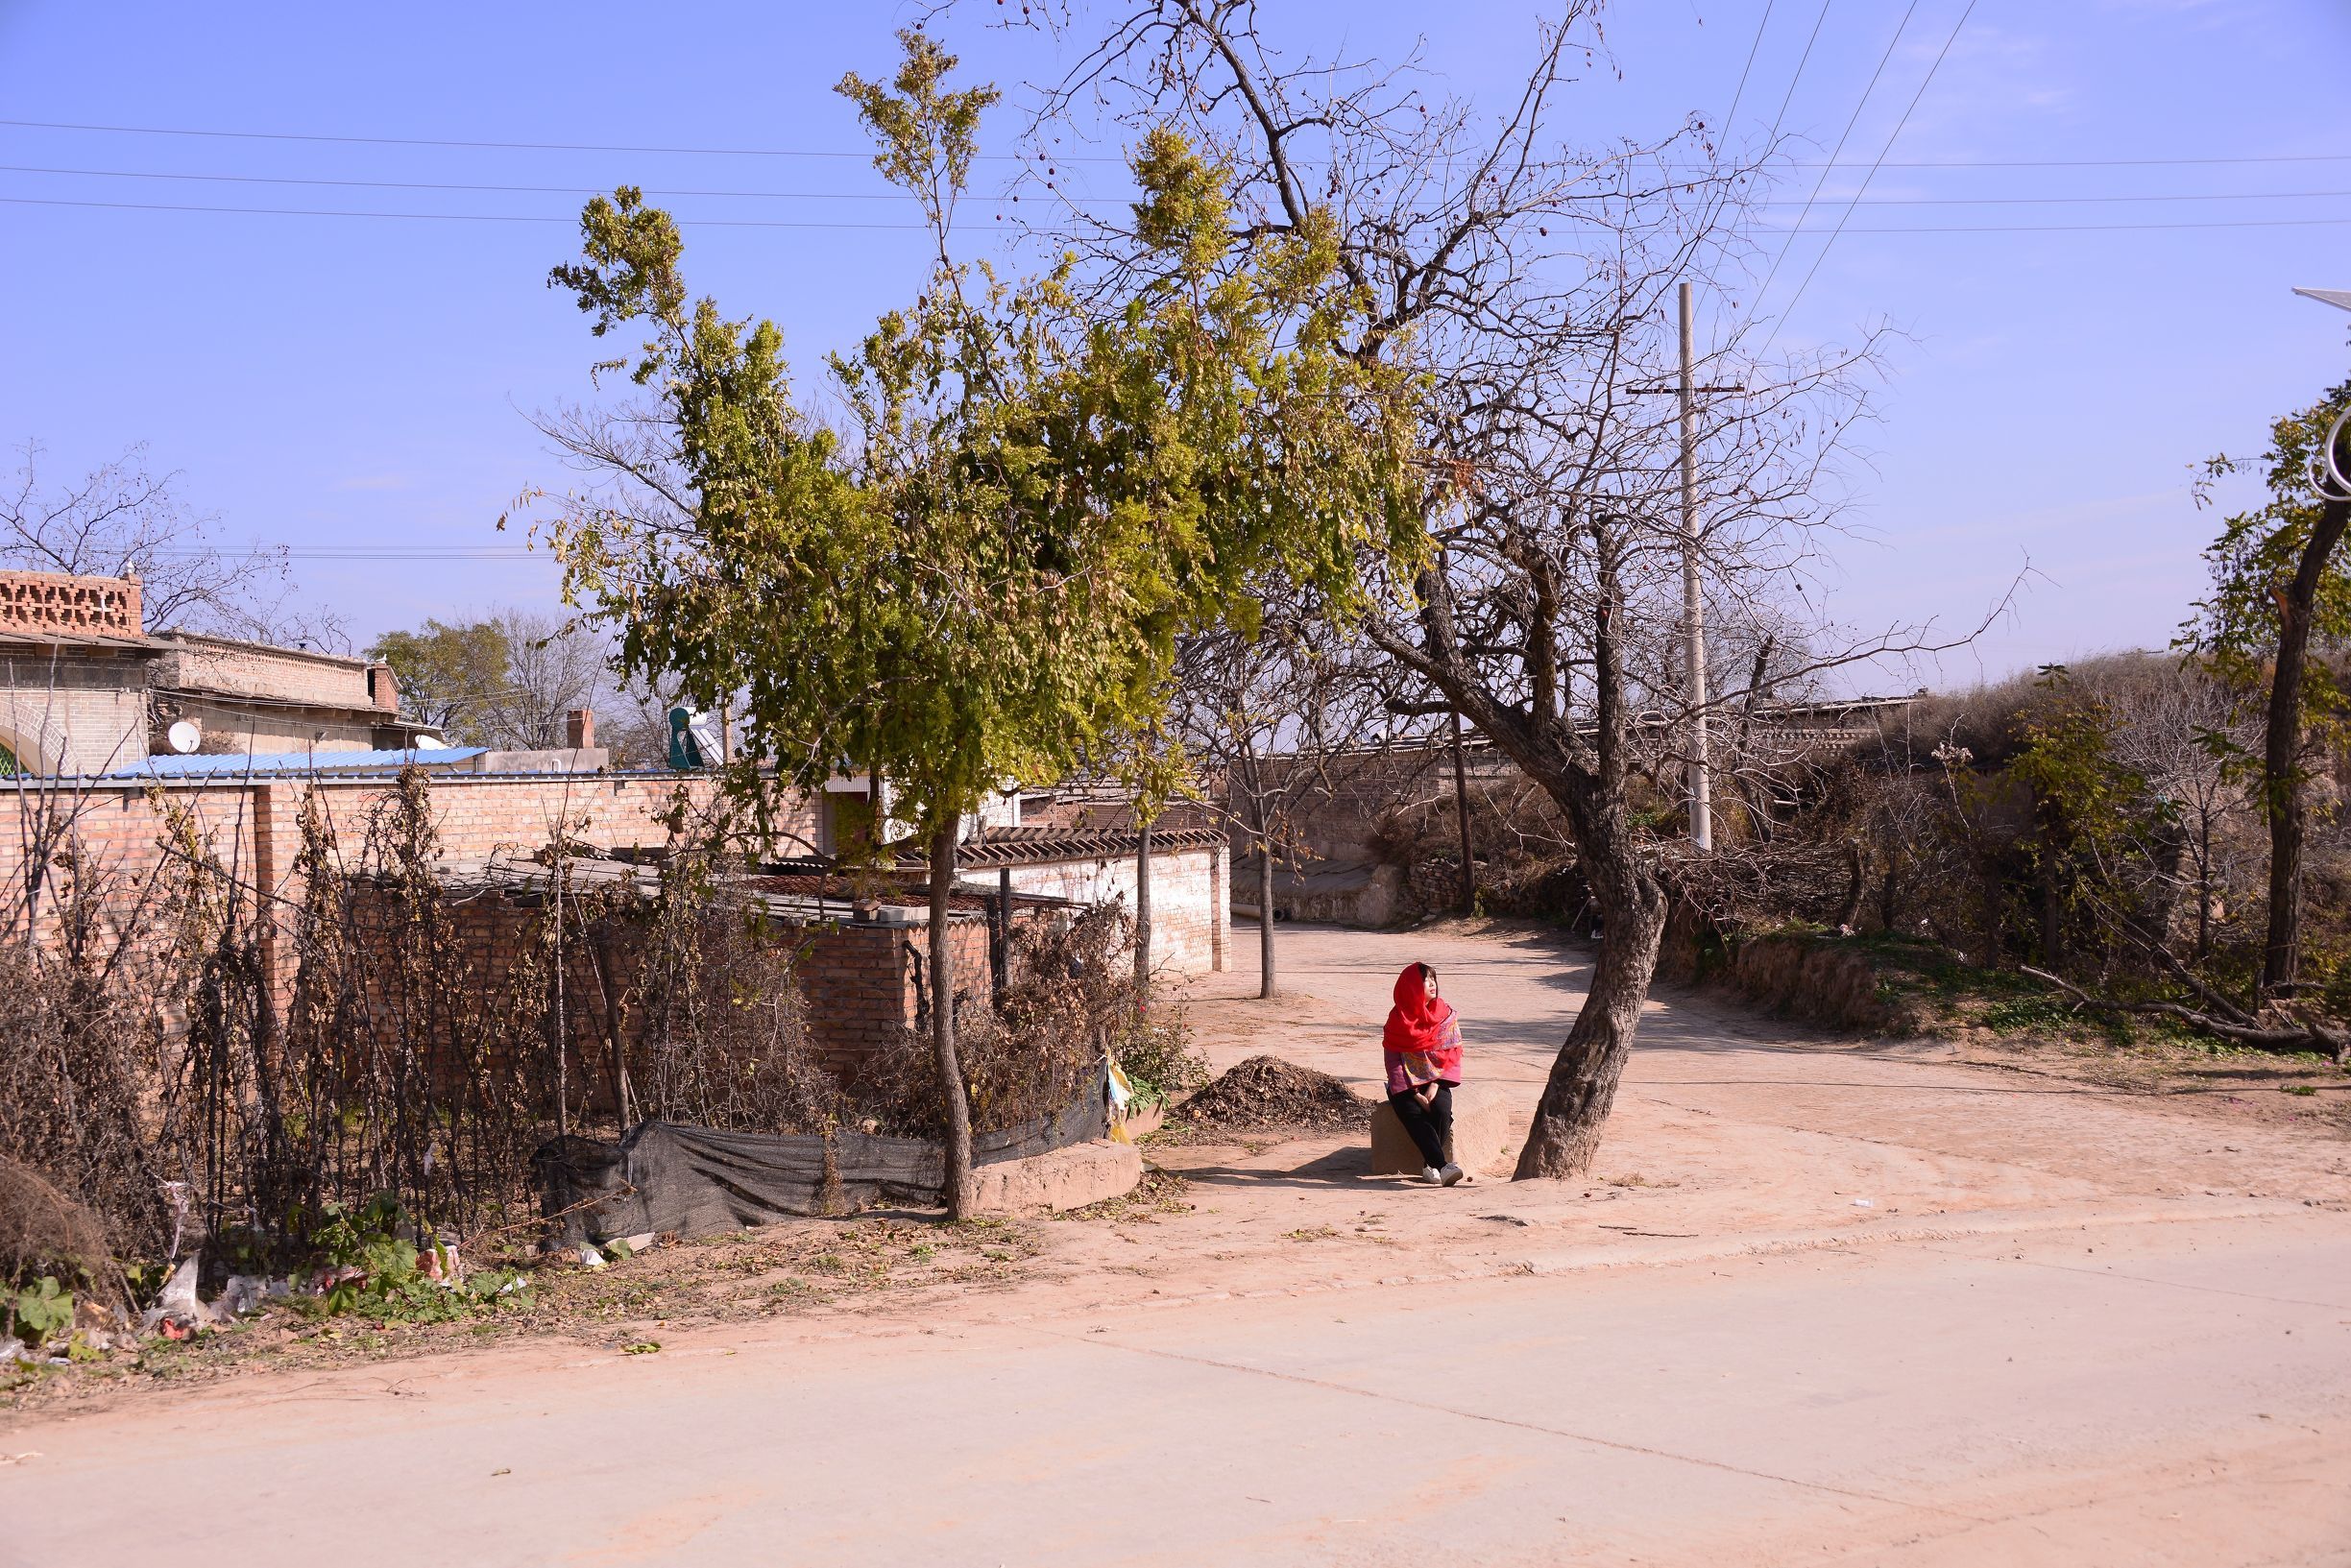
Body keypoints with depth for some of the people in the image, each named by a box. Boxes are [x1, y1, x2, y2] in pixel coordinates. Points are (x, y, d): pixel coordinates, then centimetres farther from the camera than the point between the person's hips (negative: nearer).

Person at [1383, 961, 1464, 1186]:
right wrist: (1414, 1093, -16)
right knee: (1413, 1114, -30)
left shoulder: (1445, 1014, 2)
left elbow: (1452, 1055, 0)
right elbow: (1393, 1062, -5)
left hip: (1436, 1080, 2)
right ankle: (1443, 1166, -40)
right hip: (1406, 1084, -1)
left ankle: (1430, 1164, -21)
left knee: (1441, 1109, -30)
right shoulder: (1397, 1019, -2)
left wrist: (1435, 1085, -13)